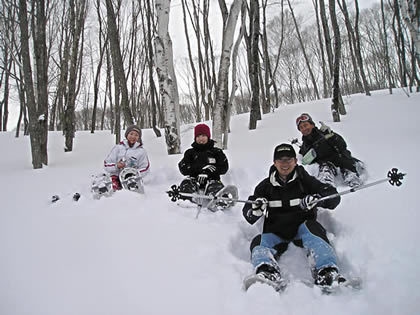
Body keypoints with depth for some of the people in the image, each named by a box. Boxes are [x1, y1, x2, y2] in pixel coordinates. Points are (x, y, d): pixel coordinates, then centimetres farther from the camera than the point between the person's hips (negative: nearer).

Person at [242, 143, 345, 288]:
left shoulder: (305, 180, 5)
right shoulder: (266, 186, 10)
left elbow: (334, 197, -2)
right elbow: (249, 216, 10)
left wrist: (316, 199, -24)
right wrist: (256, 210, -17)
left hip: (301, 227, -1)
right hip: (276, 231, 2)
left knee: (311, 228, -32)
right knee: (259, 243, -26)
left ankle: (327, 272, -50)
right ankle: (267, 273, -56)